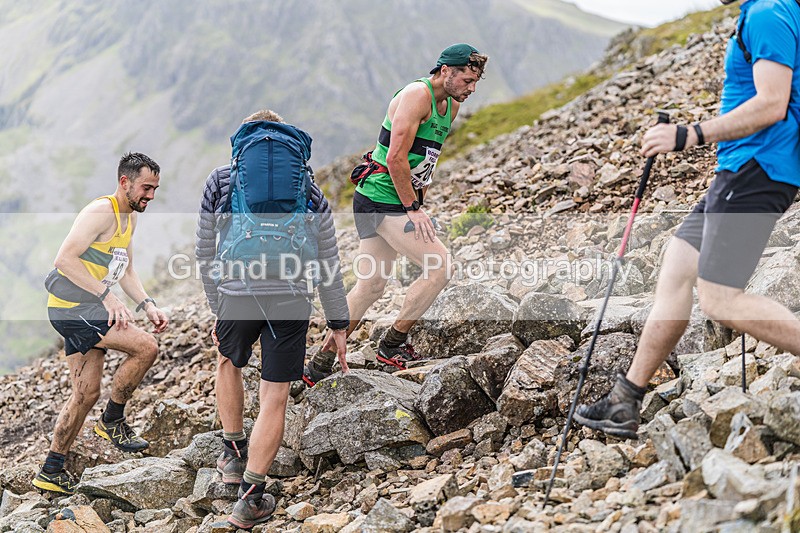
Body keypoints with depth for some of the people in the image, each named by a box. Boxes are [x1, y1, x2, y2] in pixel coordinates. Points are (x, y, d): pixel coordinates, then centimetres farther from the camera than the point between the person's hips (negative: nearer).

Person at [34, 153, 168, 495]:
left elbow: (126, 271, 21)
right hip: (72, 308, -10)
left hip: (86, 310, 10)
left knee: (86, 393, 11)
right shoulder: (101, 212, -17)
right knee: (145, 347, -18)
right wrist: (107, 296, -27)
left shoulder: (130, 218, 15)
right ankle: (113, 421, 1)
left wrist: (148, 306, 6)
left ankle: (51, 472, 20)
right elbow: (65, 259, -24)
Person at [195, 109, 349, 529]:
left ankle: (234, 455, 36)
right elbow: (328, 264, 14)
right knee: (274, 399, 5)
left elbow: (206, 255, 15)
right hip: (291, 303, 0)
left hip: (237, 298, 1)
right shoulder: (309, 191, 15)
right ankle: (251, 498, 5)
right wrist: (338, 325, 19)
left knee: (228, 361, 31)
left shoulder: (219, 183, 14)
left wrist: (217, 309, 25)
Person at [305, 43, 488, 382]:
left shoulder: (451, 106, 15)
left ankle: (319, 366, 16)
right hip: (383, 200, -10)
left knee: (371, 285, 10)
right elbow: (396, 159, -21)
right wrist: (414, 209, -17)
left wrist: (418, 203, 14)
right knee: (440, 266, -11)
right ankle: (393, 346, 0)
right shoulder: (417, 94, -15)